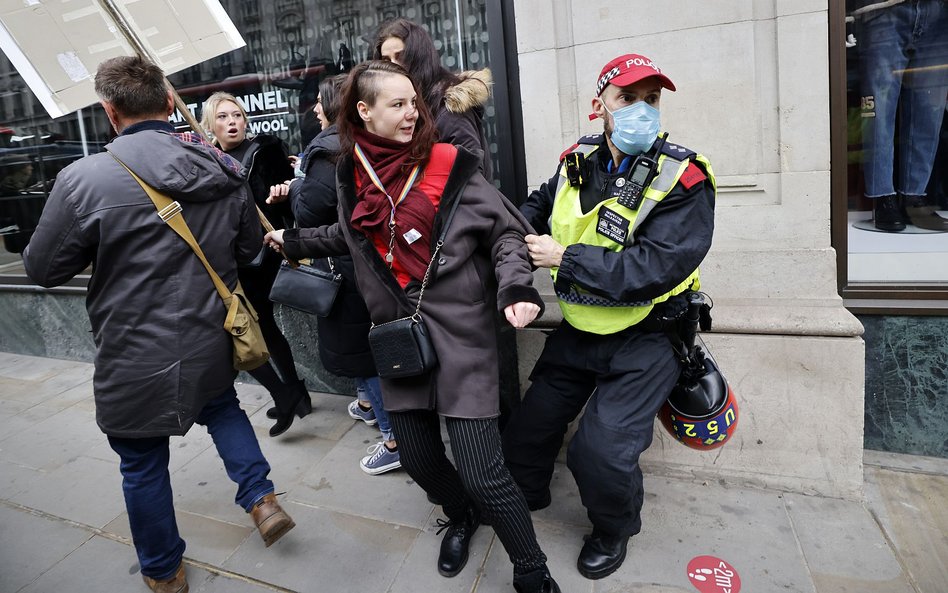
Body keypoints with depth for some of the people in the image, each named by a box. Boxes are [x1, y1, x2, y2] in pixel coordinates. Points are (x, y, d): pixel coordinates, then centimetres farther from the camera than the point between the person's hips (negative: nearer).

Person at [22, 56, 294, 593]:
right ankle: (261, 498, 25)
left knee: (143, 464, 16)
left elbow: (43, 269, -6)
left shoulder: (85, 178, -18)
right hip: (212, 343, 4)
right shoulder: (225, 169, -4)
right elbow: (249, 247, 7)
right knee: (222, 406, 32)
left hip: (136, 359, -3)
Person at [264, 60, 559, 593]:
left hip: (459, 335, -4)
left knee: (483, 474, -7)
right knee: (420, 460, 14)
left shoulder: (450, 164, -6)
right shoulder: (351, 173, 7)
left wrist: (516, 287, -21)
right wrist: (295, 241, 29)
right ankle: (462, 516, 48)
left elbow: (505, 231, -4)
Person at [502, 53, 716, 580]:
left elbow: (654, 266, -30)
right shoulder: (578, 161, -1)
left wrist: (566, 258, -26)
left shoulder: (683, 180, -19)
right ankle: (526, 496, 48)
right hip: (578, 332, 6)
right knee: (528, 429, 14)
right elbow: (540, 204, 19)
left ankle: (614, 529, 21)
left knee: (602, 453, -15)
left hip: (643, 339, -5)